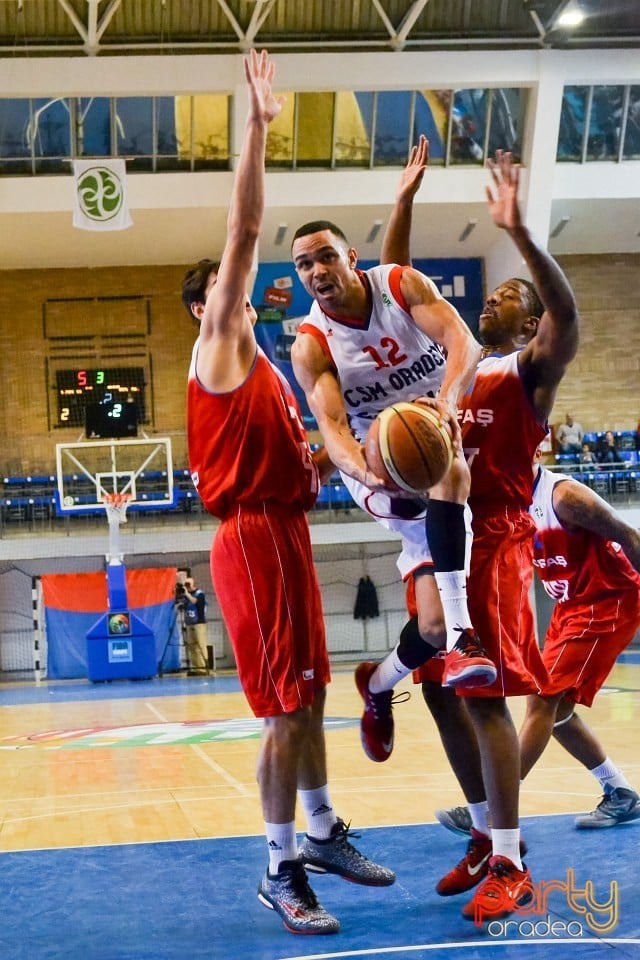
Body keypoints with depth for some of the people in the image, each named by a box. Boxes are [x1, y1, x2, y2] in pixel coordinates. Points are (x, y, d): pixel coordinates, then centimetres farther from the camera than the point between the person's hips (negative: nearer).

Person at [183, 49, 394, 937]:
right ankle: (280, 873, 0)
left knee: (307, 697, 15)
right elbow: (244, 232, -15)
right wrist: (258, 126, -16)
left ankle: (320, 833, 27)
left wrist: (328, 459, 3)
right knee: (287, 707, -8)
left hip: (283, 535, 9)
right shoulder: (219, 351, -5)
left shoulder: (256, 367, 21)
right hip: (255, 540, -9)